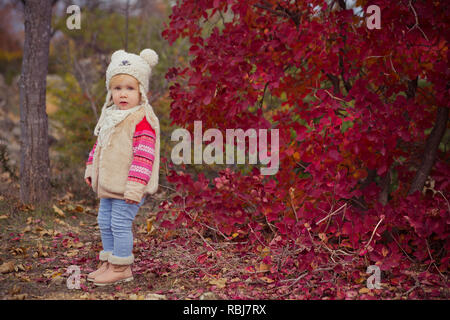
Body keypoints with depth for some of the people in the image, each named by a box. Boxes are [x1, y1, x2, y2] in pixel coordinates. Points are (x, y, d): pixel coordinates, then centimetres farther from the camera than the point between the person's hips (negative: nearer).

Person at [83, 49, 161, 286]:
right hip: (108, 184, 9)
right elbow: (99, 144, 24)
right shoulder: (110, 116, 12)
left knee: (120, 223, -6)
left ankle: (121, 268, 7)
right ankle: (108, 263, 27)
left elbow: (144, 155, -21)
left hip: (127, 186, -9)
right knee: (104, 222, 15)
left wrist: (135, 186, -25)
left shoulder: (142, 120, -16)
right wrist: (91, 169, 21)